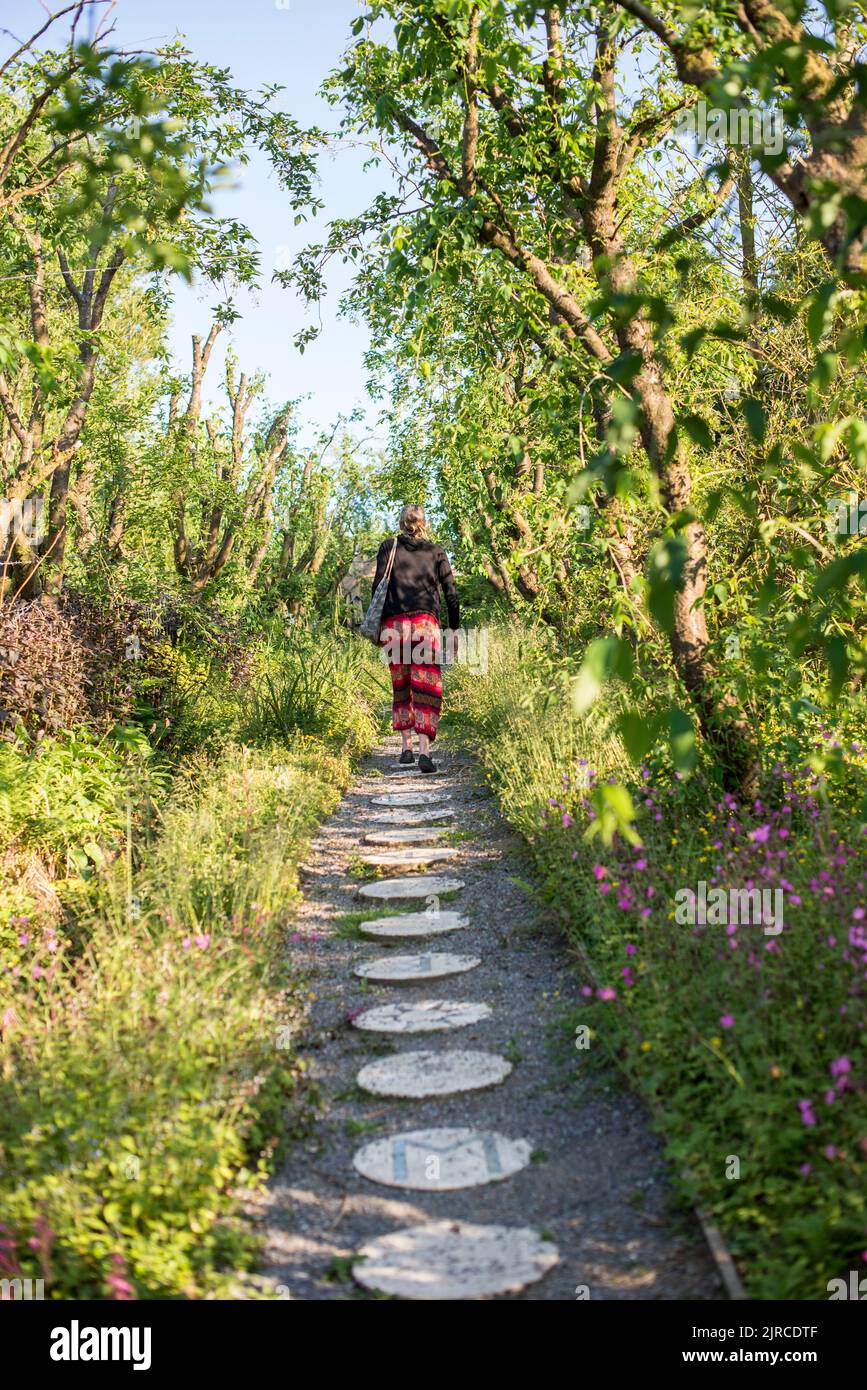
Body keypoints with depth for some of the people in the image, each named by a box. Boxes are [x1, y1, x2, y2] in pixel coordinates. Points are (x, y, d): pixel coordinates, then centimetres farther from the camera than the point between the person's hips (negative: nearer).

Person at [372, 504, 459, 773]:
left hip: (394, 623, 1)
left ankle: (406, 747, 16)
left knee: (400, 687, 14)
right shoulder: (436, 551, 12)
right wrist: (454, 629, 16)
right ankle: (424, 750, -18)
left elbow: (378, 586, 1)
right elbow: (451, 593, 9)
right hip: (426, 623, -1)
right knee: (426, 687, -5)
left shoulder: (389, 546, 10)